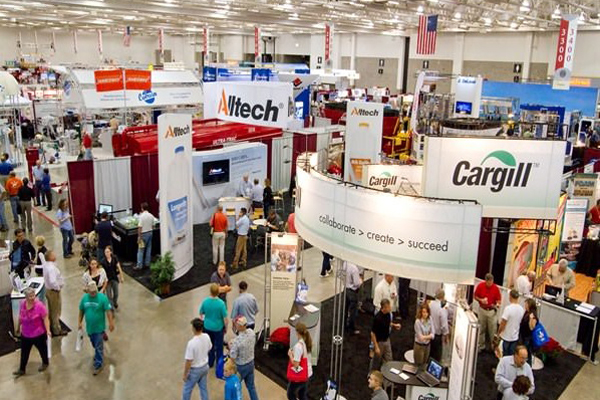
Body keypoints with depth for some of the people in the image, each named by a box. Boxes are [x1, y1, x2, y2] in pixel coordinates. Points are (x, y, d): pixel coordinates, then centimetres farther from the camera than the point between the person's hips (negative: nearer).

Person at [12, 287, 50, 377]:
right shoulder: (22, 304, -8)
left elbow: (45, 318, -21)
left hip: (39, 334, -4)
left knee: (42, 349, 19)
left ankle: (45, 363, 45)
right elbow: (20, 317, 9)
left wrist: (48, 330, -30)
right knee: (24, 352, 17)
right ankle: (22, 369, 35)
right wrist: (18, 327, 21)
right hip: (25, 334, 4)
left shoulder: (39, 305, -24)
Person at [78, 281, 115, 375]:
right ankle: (97, 355, 49)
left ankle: (99, 365, 10)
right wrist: (80, 322, 10)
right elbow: (81, 311, 8)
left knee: (99, 347, 0)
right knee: (94, 344, 24)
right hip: (89, 327, 5)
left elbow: (108, 311, -16)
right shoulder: (84, 298, -4)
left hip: (99, 327, -5)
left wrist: (111, 323, -17)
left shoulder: (102, 297, -18)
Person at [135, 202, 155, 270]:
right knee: (148, 249, 13)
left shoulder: (141, 216, -17)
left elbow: (140, 227, -19)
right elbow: (153, 226, 7)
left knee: (141, 250, 0)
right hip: (150, 233, 6)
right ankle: (147, 264, 19)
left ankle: (139, 265, 1)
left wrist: (139, 236, -14)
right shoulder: (151, 216, 1)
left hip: (143, 234, -6)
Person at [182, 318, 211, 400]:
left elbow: (189, 361, -25)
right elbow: (209, 348, 6)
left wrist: (185, 374, -11)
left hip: (195, 370, -6)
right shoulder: (207, 337, -13)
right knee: (203, 387, 22)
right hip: (205, 366, 6)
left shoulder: (192, 343, -33)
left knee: (187, 389, 18)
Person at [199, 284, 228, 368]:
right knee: (219, 346, 17)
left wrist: (203, 320, 21)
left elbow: (201, 313, 1)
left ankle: (210, 363, 37)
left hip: (207, 327, 3)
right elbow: (225, 318, -18)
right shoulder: (221, 303, -25)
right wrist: (226, 327, 0)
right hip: (218, 328, -3)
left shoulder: (205, 301, -15)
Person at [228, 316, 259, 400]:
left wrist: (230, 347, -7)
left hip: (241, 366, -6)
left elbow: (232, 358, -24)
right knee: (251, 386, 21)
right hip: (251, 363, 6)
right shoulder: (251, 332, -13)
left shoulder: (237, 340, -33)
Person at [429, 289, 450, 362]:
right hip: (438, 335, -6)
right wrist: (446, 337, -6)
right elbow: (444, 325, -21)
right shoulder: (442, 309, -26)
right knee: (437, 357, 12)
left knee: (429, 354, 23)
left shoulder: (430, 304, -10)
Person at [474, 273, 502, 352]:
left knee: (493, 329, -1)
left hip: (492, 311, -1)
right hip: (482, 310, 1)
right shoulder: (480, 286, -8)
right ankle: (481, 345, 22)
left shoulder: (496, 288, -9)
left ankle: (493, 345, 13)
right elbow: (475, 296, 1)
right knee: (481, 329, 10)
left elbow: (499, 299, -1)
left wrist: (497, 304, -22)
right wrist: (481, 300, -16)